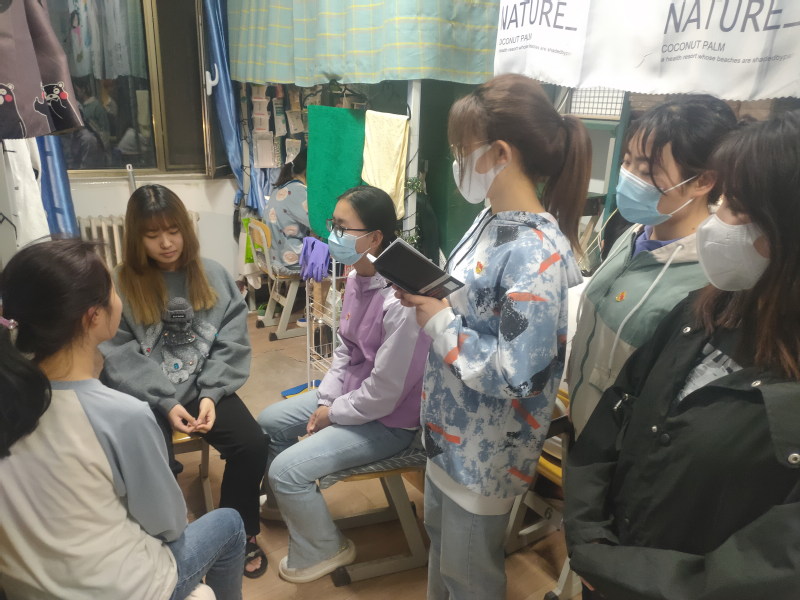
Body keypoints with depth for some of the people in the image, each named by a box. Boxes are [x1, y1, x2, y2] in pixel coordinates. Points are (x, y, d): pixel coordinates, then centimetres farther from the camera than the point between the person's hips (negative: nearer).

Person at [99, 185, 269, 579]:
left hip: (204, 388, 2)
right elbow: (120, 358, -8)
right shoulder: (120, 285, -3)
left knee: (252, 444, -18)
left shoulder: (213, 276, 4)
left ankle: (240, 533, 8)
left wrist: (211, 395, -13)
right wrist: (165, 402, -18)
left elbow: (231, 343, 0)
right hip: (145, 398, -2)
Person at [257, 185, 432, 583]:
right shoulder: (357, 277, -4)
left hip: (387, 420, -9)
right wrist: (324, 400, -3)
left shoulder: (400, 301, -32)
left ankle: (321, 551, 15)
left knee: (287, 470, -14)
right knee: (270, 422, 17)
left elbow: (384, 392, -27)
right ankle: (291, 501, 43)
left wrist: (333, 414, -12)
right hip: (349, 393, 9)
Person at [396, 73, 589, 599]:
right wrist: (428, 296, -4)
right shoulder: (492, 221, 0)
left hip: (486, 450, -8)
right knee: (441, 538, 30)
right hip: (452, 429, 8)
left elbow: (514, 376, -30)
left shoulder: (537, 254, -29)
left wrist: (438, 323, -23)